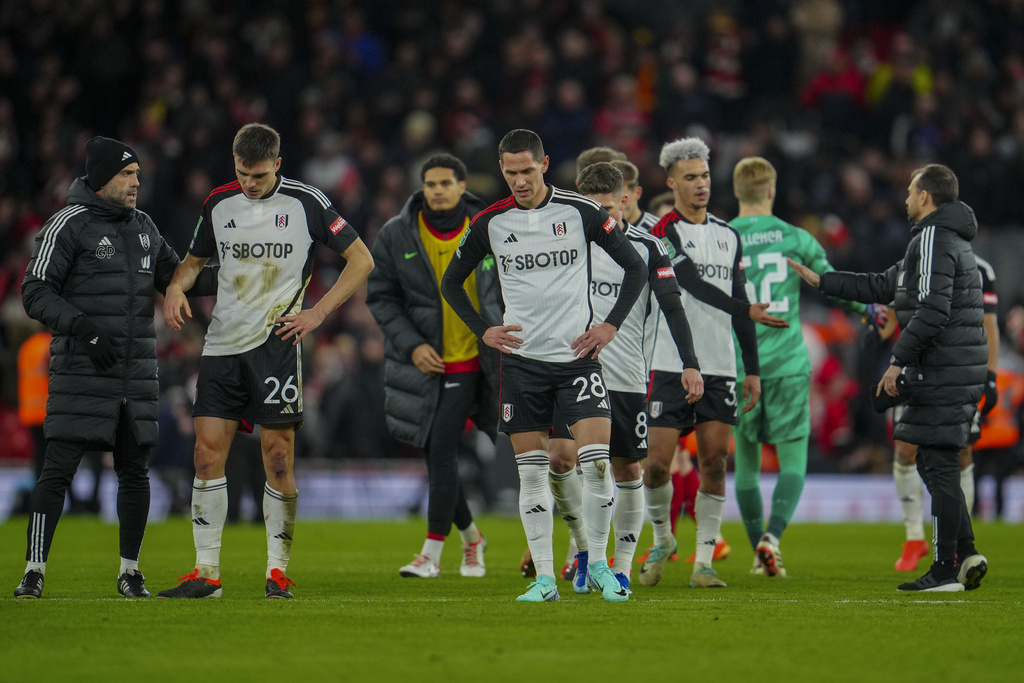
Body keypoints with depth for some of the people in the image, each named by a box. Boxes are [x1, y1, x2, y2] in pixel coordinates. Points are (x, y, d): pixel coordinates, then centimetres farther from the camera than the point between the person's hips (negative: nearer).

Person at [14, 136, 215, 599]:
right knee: (58, 469, -10)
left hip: (136, 373, 6)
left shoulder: (143, 227, 14)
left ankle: (130, 571, 16)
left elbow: (174, 279, 24)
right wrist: (82, 326, -22)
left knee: (134, 471, 5)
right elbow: (36, 292, -9)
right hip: (81, 371, -6)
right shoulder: (69, 225, -5)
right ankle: (34, 572, -7)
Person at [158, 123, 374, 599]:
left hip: (275, 341, -4)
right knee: (207, 454, -2)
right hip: (222, 344, 4)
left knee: (278, 458, -5)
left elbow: (361, 260, 2)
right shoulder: (219, 203, 9)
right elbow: (195, 259, 24)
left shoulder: (305, 202, -2)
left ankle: (278, 570, 4)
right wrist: (176, 288, 2)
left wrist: (318, 313, -5)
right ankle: (206, 573, 2)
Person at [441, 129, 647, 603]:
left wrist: (611, 325, -4)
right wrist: (483, 331, 4)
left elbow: (635, 268, 4)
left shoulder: (581, 212, -3)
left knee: (597, 461, -11)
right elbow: (451, 283, 16)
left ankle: (598, 564, 4)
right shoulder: (491, 222, 3)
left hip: (577, 353, -2)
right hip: (521, 359, 2)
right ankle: (544, 577, 5)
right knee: (531, 470, 1)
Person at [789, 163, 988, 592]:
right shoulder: (950, 239, 22)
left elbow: (932, 309, -23)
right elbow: (884, 287, 28)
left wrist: (900, 360, -18)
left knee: (939, 466, -8)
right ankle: (965, 553, 8)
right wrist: (819, 281, 29)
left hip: (942, 374, -10)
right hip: (961, 370, 10)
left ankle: (946, 570, -8)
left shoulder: (933, 239, -11)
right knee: (934, 465, 14)